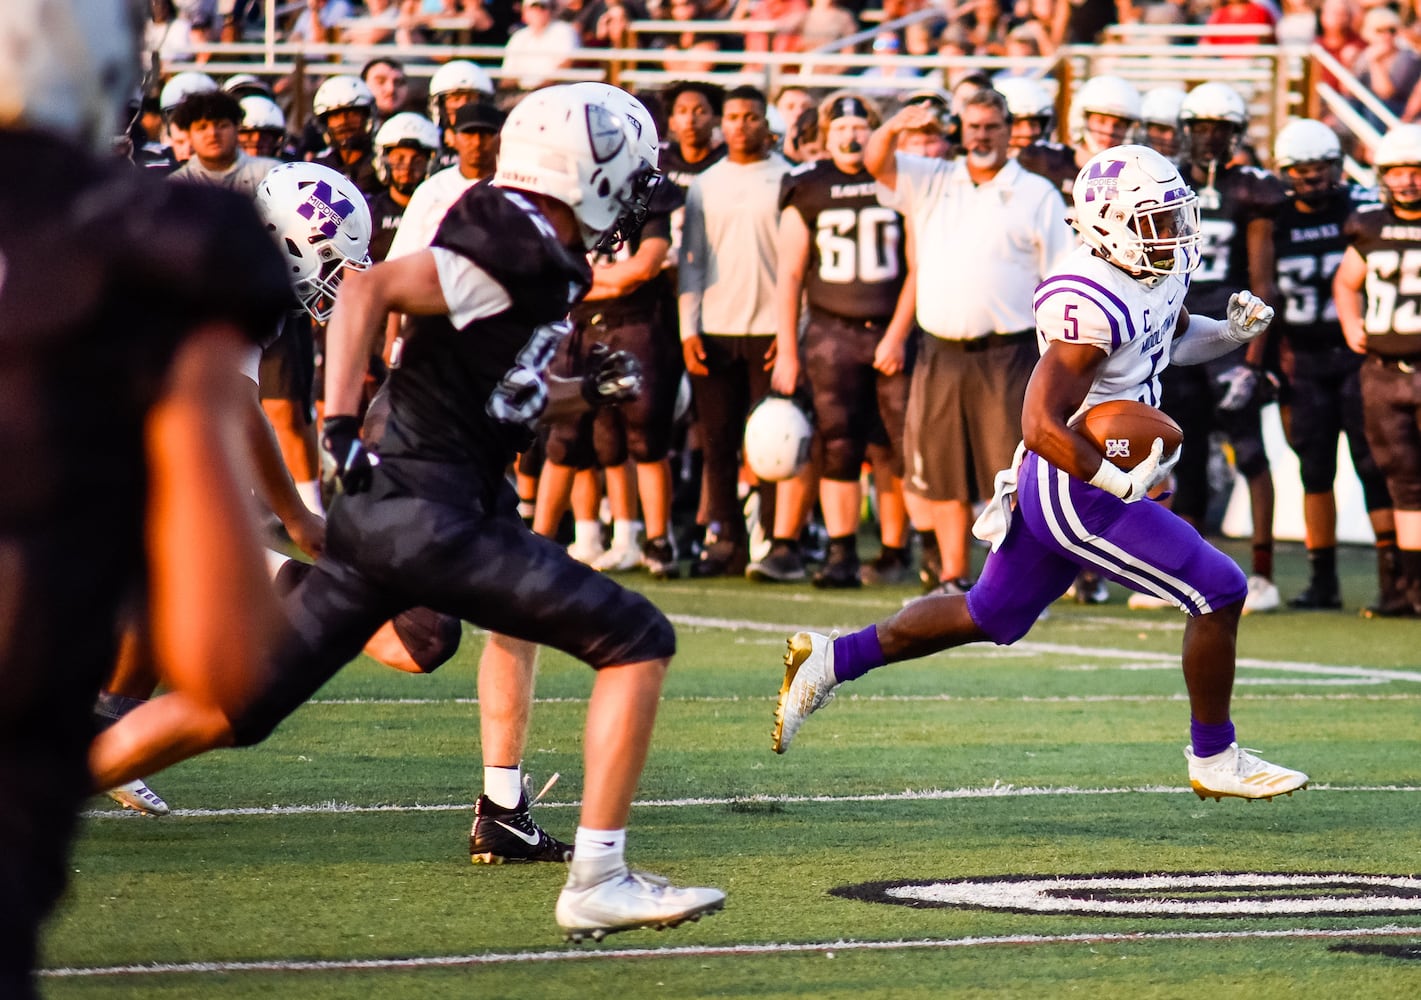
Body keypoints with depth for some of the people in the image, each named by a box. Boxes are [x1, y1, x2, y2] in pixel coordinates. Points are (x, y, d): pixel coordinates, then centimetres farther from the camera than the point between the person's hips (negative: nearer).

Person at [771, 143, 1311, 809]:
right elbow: (1042, 427, -29)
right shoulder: (1090, 304, -26)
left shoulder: (1161, 271, 4)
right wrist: (1122, 482, -25)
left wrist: (1231, 331, 6)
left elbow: (1173, 341, 26)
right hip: (1076, 495, -10)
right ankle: (1214, 760, 8)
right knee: (1218, 591, -5)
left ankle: (831, 660, 25)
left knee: (990, 616, 21)